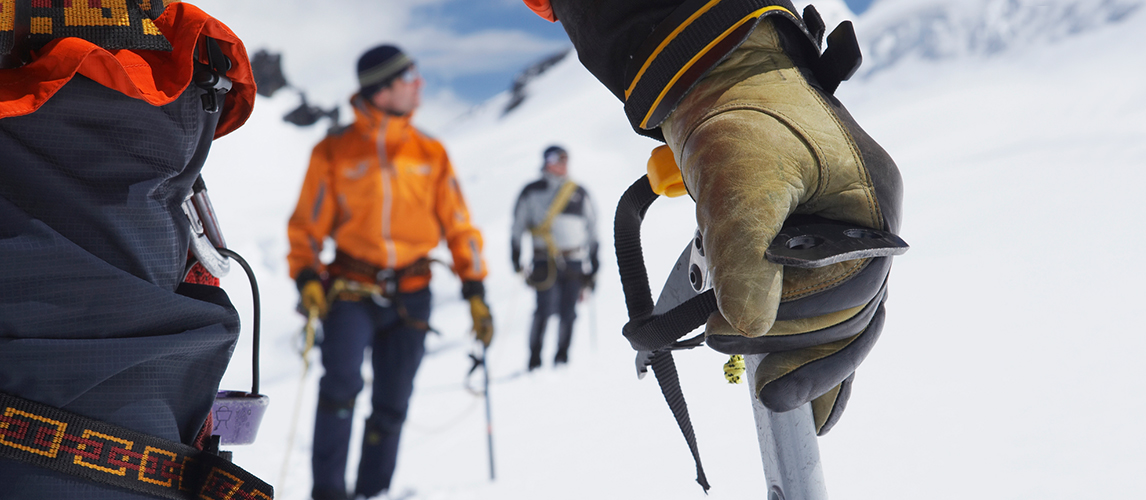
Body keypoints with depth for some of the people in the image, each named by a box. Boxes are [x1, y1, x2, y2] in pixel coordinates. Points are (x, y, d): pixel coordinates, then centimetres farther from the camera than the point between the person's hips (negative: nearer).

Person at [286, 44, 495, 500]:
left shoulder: (430, 154, 8)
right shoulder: (334, 153, 1)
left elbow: (458, 224, 10)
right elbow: (307, 224, 4)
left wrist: (475, 290, 3)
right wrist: (306, 276, -12)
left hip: (410, 294, 2)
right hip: (351, 290, -2)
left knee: (392, 403, 4)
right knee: (341, 384, -19)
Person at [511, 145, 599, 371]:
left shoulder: (579, 193, 13)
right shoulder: (531, 192, 9)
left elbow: (592, 230, 16)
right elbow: (518, 226, 14)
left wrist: (593, 264, 12)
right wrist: (515, 254, 4)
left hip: (575, 261, 2)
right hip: (545, 260, -2)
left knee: (568, 312, -4)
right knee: (545, 309, -13)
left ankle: (562, 358, 8)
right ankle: (535, 359, -5)